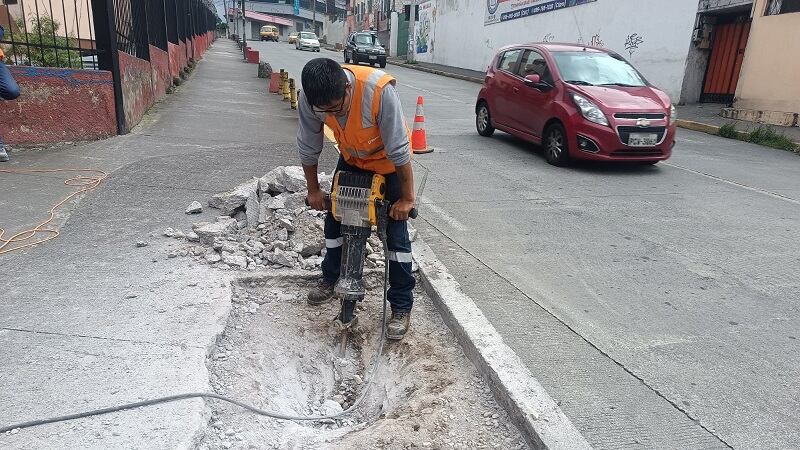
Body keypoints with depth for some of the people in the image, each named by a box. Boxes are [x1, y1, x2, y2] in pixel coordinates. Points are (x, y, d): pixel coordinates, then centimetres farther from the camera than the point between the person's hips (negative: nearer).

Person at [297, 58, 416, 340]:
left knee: (395, 234, -5)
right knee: (334, 219, 10)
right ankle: (329, 280, 34)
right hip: (351, 160, 4)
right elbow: (308, 147, -10)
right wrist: (313, 189, -2)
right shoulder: (309, 98, -26)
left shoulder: (379, 90, -40)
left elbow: (398, 150, -31)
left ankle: (402, 308, 5)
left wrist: (407, 197, -24)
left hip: (389, 163, -4)